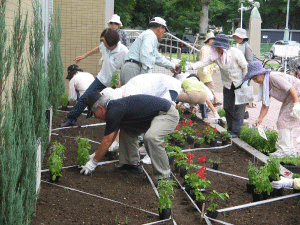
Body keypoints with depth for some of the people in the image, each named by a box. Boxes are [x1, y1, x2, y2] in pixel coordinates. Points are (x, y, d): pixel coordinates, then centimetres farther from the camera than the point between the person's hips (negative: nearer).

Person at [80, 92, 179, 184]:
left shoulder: (114, 112, -19)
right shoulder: (116, 106, 11)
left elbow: (107, 141, -12)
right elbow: (112, 136, 25)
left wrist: (93, 162, -1)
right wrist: (96, 154, 30)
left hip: (169, 115, -10)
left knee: (151, 137, -33)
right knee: (126, 129, 16)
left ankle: (164, 176, -20)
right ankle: (132, 164, 21)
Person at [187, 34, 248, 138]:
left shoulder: (236, 53, -20)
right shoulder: (216, 55, -7)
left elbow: (245, 67, -11)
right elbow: (204, 62, -12)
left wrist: (245, 83, -11)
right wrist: (188, 67, -25)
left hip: (240, 83, -5)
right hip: (228, 85, 5)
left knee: (238, 107, -8)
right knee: (228, 107, 4)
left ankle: (235, 131, -6)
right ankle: (230, 129, 17)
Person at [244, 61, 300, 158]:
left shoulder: (274, 77, -25)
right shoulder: (264, 84, 5)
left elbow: (291, 89, -26)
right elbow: (265, 105, 7)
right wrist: (260, 118, 0)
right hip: (288, 100, 10)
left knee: (283, 121, -13)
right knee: (281, 122, 11)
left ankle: (284, 149, -8)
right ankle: (290, 149, 16)